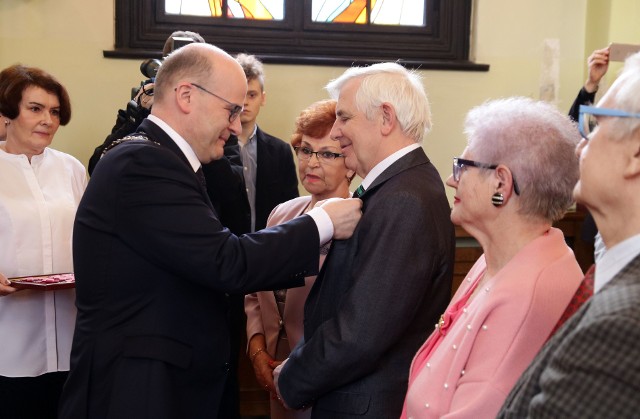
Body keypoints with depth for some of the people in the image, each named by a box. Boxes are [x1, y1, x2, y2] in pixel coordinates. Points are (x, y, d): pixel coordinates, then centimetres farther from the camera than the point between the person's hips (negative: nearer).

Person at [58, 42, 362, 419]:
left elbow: (212, 268, 11)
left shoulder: (153, 160, 11)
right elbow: (229, 264, -23)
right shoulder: (144, 163, -20)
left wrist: (311, 264, 8)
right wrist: (323, 224, -12)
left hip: (167, 382, 10)